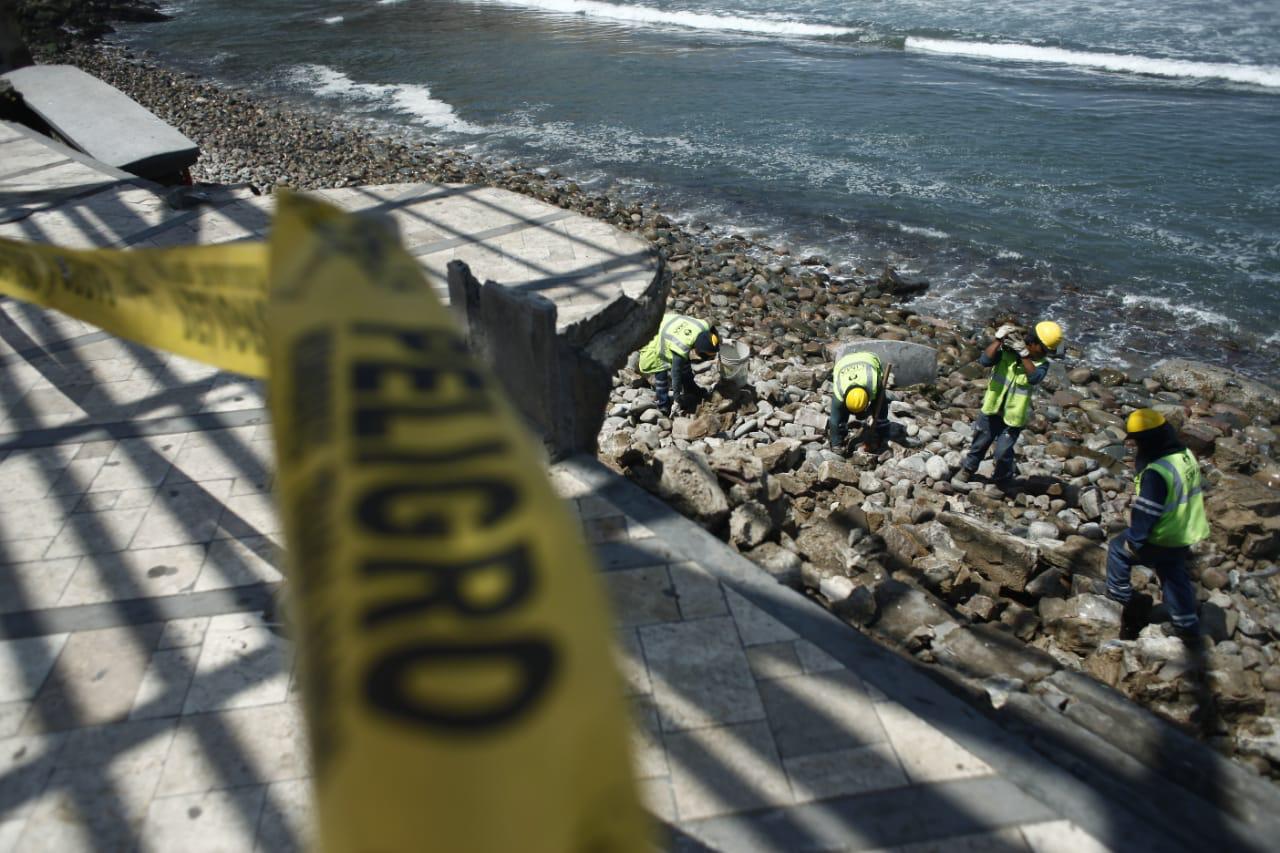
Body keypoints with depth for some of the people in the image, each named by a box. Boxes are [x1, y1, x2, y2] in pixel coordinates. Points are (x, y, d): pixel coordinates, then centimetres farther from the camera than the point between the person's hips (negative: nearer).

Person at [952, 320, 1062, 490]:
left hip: (1014, 415, -1)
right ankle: (967, 469, 40)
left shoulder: (1041, 364, -13)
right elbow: (984, 360, -28)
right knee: (980, 442, 18)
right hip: (992, 408, 1)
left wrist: (1024, 354, -45)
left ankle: (1004, 480, 27)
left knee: (1003, 452, 0)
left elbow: (1034, 377, -35)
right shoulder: (1006, 350, -14)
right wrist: (998, 339, -34)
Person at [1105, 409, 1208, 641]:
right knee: (1175, 576, 24)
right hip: (1186, 536, 8)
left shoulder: (1157, 472, -31)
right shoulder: (1186, 456, -2)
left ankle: (1119, 594, 29)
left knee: (1118, 549, 15)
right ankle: (1187, 624, 34)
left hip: (1160, 541, -8)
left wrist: (1134, 541, -14)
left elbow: (1146, 511, -25)